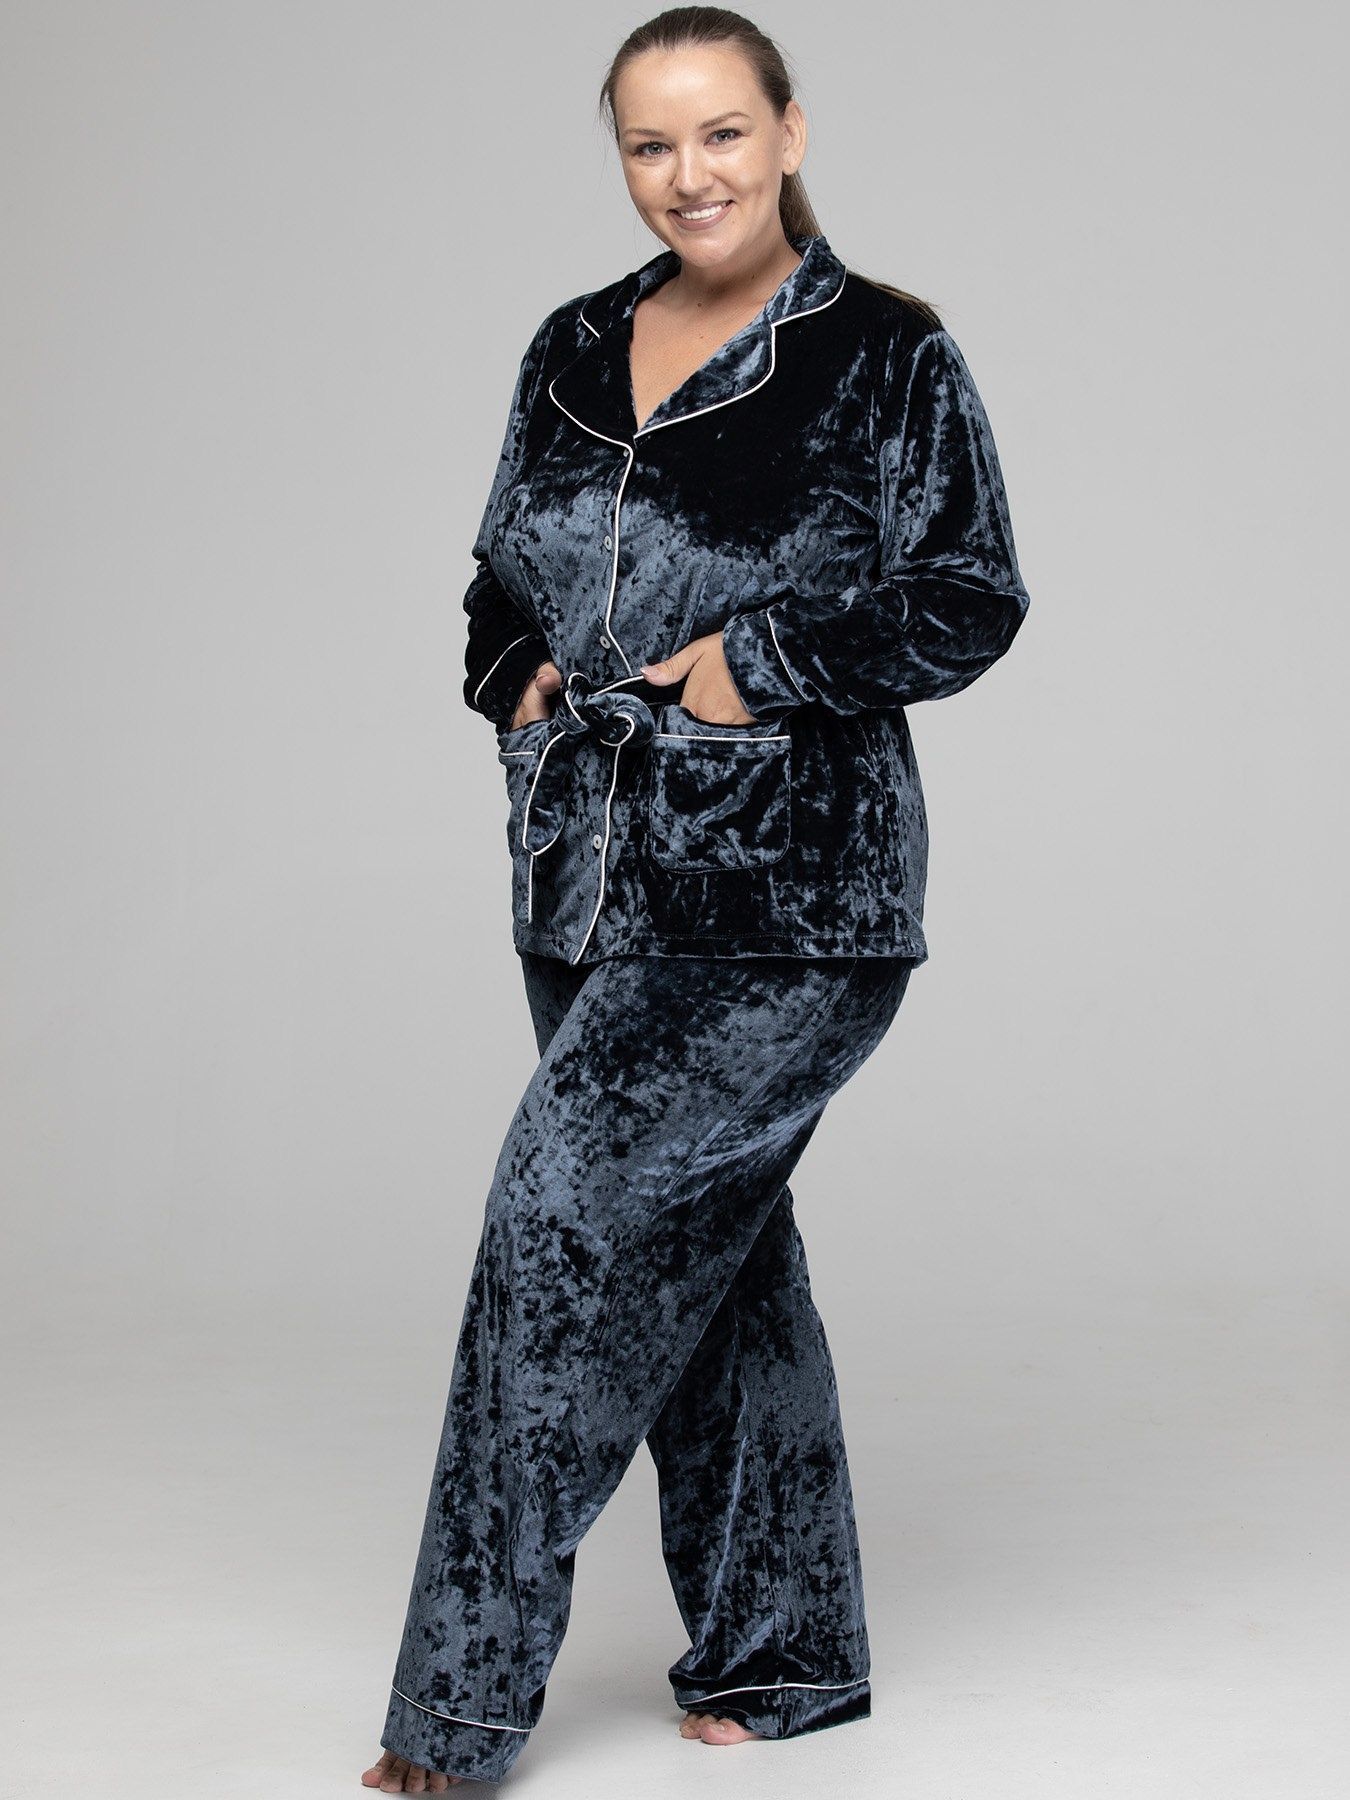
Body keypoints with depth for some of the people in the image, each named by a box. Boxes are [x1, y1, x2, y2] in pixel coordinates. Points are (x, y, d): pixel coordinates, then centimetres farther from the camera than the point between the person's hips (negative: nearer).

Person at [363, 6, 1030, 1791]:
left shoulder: (887, 356, -4)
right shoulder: (573, 352, 12)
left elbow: (972, 601, -6)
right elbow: (502, 577, 22)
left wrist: (758, 662, -14)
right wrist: (520, 673, 2)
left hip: (785, 909, -6)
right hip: (591, 890, 6)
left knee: (569, 1220, -12)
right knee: (703, 1253, 12)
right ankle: (779, 1655, 27)